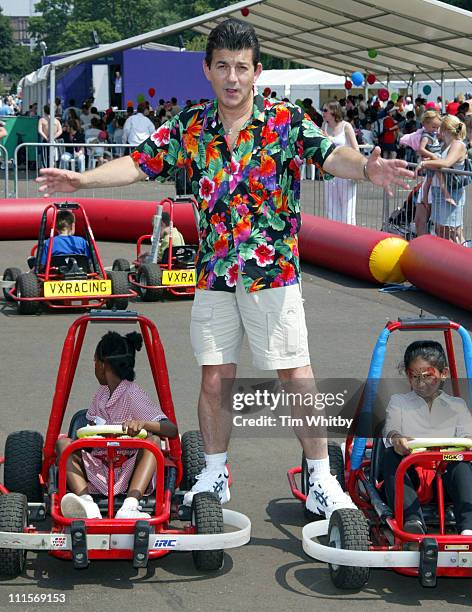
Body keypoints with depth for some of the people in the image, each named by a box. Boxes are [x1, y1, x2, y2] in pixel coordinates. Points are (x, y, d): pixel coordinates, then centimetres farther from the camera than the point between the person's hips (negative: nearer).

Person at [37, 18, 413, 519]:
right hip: (213, 274, 3)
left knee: (296, 377, -3)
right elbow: (140, 162, 7)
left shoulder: (285, 122, -6)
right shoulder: (191, 126, 5)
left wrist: (366, 168, -42)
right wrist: (81, 179, -6)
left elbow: (330, 155, -20)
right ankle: (214, 476, 27)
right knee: (214, 379, 10)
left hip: (273, 273, -3)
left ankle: (321, 480, 11)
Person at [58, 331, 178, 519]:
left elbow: (172, 430, -20)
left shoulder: (133, 396, -7)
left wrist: (142, 423, -39)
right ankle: (87, 504, -39)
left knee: (153, 439, -28)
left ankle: (129, 507, -49)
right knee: (63, 442, -12)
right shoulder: (102, 394, 16)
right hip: (98, 473, 6)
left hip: (129, 476, -6)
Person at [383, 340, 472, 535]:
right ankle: (413, 519, -51)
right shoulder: (398, 402, 20)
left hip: (445, 470, 0)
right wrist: (396, 438, -27)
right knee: (391, 456, -32)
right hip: (409, 472, 0)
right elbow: (390, 428, 0)